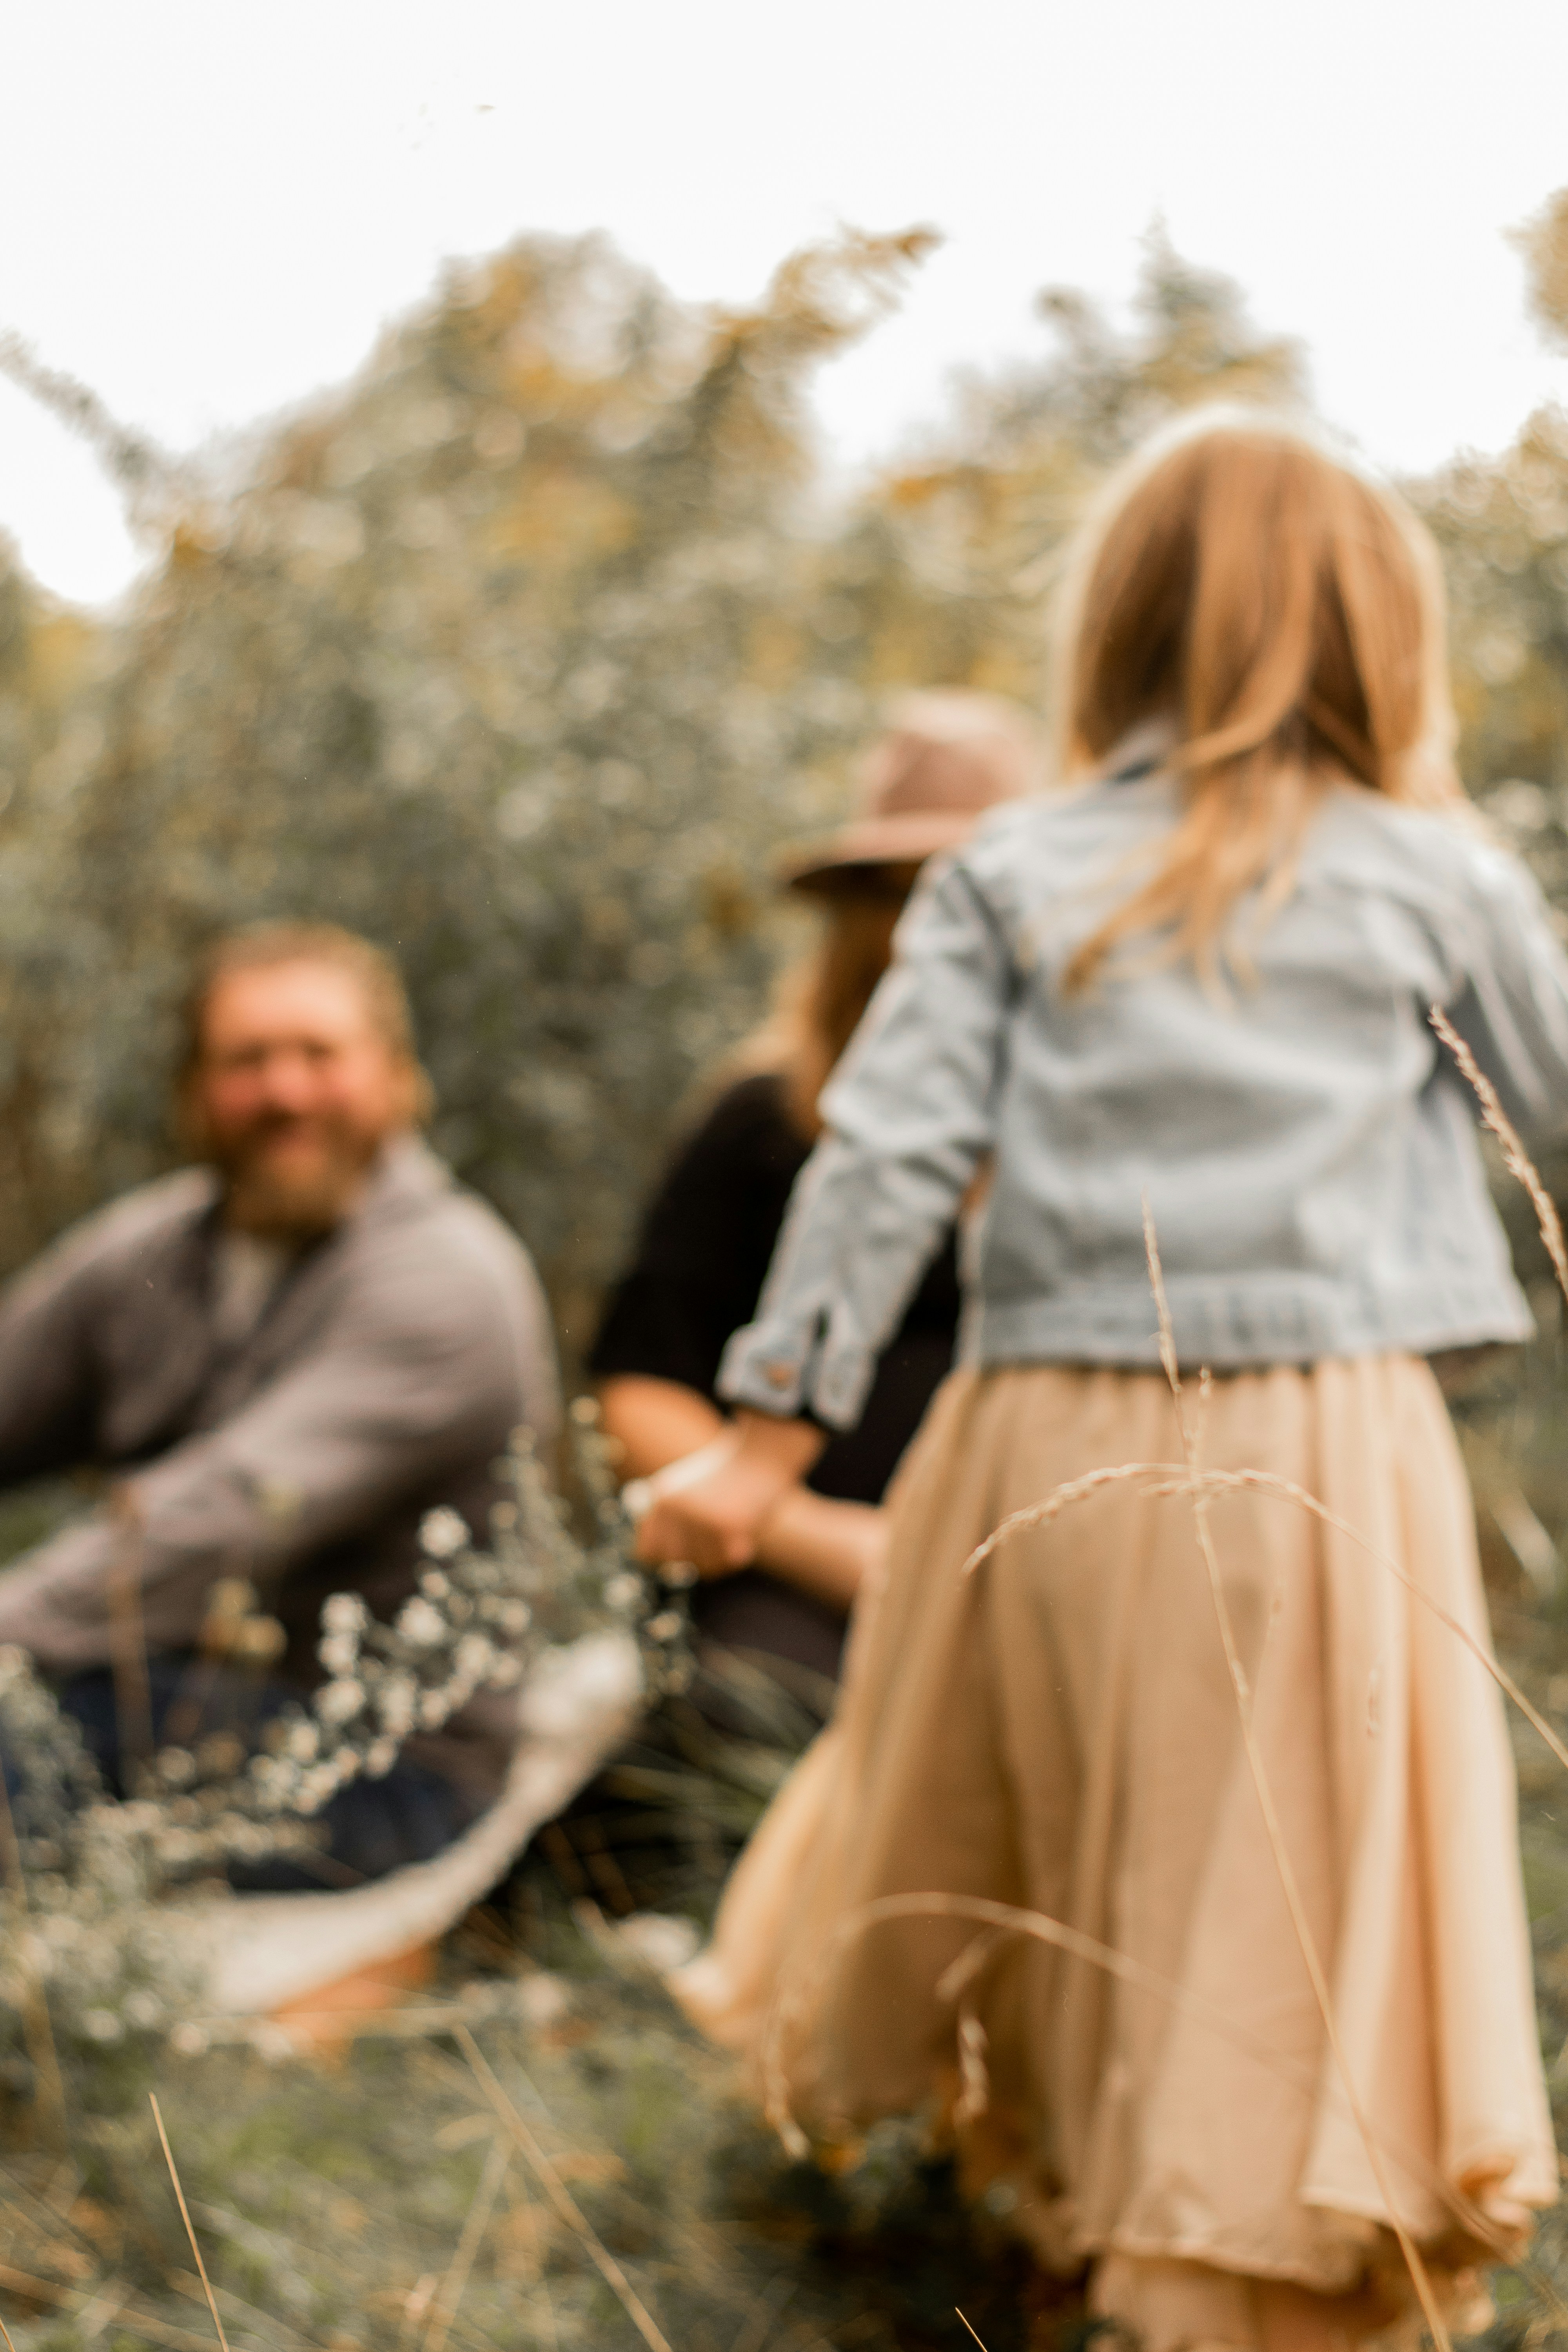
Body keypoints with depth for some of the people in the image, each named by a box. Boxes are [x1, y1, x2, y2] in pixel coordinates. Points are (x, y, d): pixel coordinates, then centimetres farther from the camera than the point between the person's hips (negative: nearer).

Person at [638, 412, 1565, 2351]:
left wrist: (773, 1425, 0)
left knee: (996, 1828, 21)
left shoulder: (1013, 876, 4)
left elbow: (886, 1151, -2)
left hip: (1053, 1446, 3)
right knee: (1281, 1903, 2)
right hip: (1316, 1454, -2)